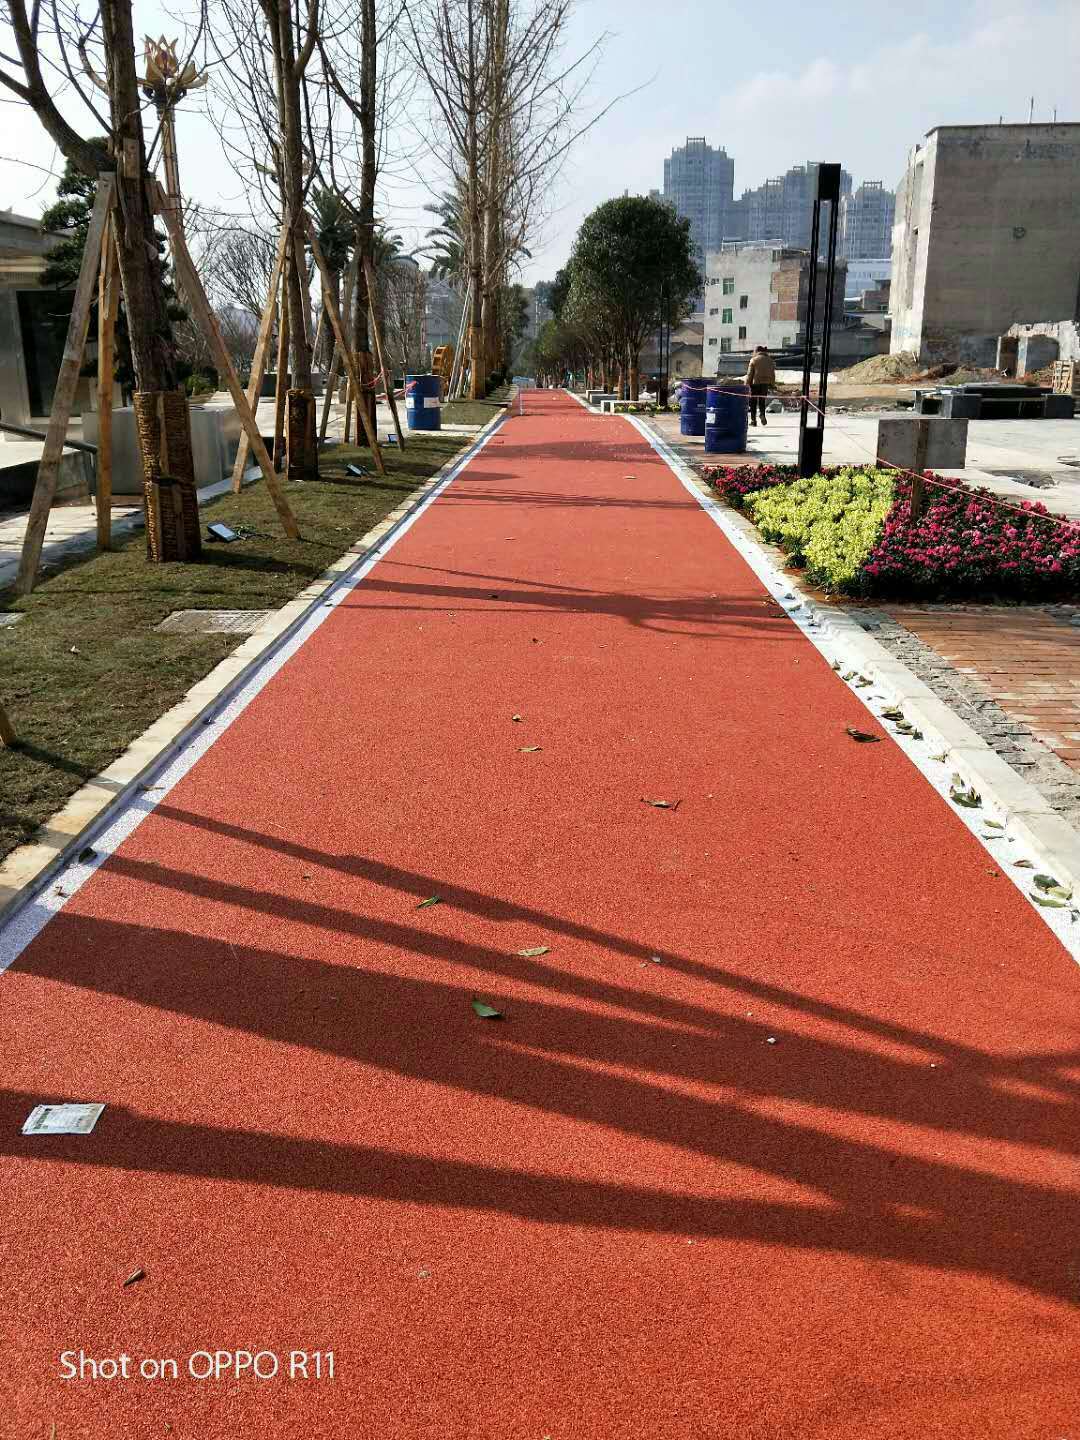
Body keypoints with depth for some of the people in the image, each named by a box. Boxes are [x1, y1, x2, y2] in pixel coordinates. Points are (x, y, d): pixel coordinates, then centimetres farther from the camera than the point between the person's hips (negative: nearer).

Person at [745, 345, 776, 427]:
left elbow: (750, 373, -6)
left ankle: (753, 419, 5)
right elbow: (772, 374, 9)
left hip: (755, 383, -3)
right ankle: (762, 414, -9)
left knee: (753, 402, 7)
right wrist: (772, 384, 15)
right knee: (762, 401, 15)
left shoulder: (754, 360, -5)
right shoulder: (770, 360, 7)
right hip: (765, 383, 3)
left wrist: (747, 384, -2)